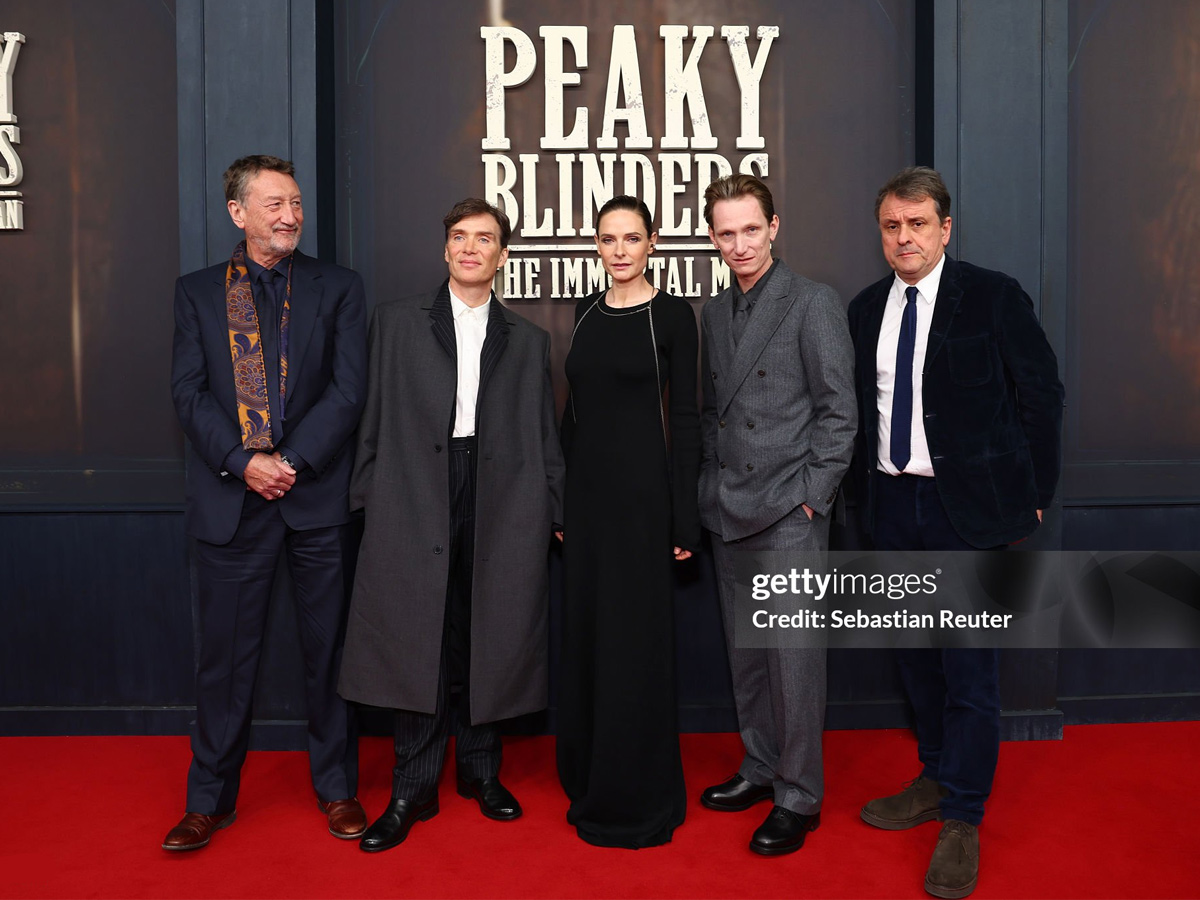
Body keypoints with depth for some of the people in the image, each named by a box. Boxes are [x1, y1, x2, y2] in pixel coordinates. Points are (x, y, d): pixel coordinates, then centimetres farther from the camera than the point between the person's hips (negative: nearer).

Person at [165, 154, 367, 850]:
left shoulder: (339, 289, 6)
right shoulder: (197, 292, 9)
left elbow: (349, 390, -3)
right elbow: (189, 393, 1)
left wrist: (290, 461, -13)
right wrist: (243, 462, -13)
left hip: (318, 496, 0)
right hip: (231, 497, 1)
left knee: (329, 649, 8)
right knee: (226, 654, 7)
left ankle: (337, 787, 25)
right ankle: (211, 799, 24)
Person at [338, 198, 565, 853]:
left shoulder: (527, 341, 14)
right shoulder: (397, 322, 10)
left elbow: (544, 436, 12)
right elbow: (375, 418, 6)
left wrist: (556, 511, 6)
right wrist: (368, 497, 0)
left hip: (503, 504, 2)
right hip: (417, 498, -1)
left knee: (489, 640, 8)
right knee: (417, 644, 1)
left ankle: (481, 769, 25)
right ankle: (413, 790, 13)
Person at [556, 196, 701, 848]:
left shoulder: (671, 315, -6)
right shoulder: (587, 311, 10)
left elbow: (685, 416, -8)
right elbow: (575, 406, 13)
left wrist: (684, 517, -11)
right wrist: (560, 497, 11)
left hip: (641, 487, -6)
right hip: (585, 484, 6)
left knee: (633, 636, 2)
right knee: (585, 631, 13)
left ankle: (637, 798, 18)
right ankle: (590, 777, 30)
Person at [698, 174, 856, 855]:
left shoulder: (814, 303, -6)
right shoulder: (716, 312, 14)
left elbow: (839, 410, -9)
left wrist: (810, 496, -11)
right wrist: (714, 488, 11)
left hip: (789, 515, -7)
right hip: (730, 514, 7)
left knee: (794, 656, -2)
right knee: (746, 652, 15)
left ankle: (799, 797, 12)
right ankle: (761, 768, 31)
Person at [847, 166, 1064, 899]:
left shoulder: (994, 296, -6)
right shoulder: (866, 309, 8)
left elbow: (1041, 397, -4)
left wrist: (1032, 497, -4)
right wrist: (868, 482, 6)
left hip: (968, 507, -5)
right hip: (894, 505, 5)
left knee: (969, 664, 0)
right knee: (916, 655, 16)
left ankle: (962, 823, 14)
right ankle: (937, 780, 35)